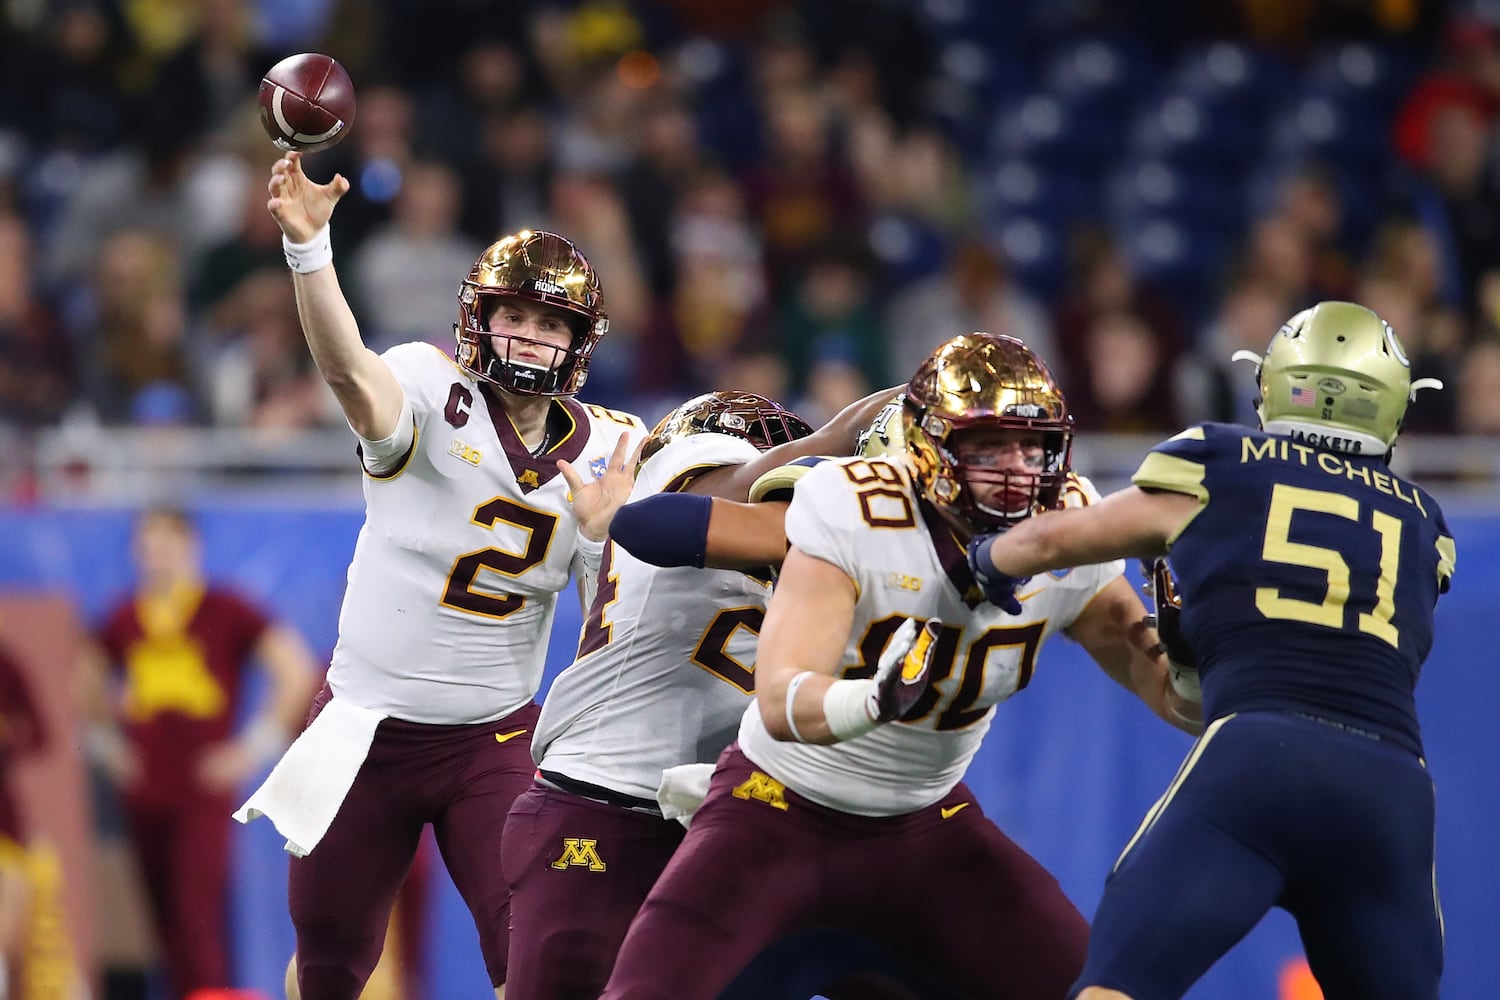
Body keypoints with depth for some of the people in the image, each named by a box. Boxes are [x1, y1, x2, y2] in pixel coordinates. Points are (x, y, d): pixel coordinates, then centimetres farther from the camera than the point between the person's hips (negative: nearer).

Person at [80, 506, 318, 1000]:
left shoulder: (226, 611, -4)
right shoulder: (125, 619, 9)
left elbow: (298, 671, -3)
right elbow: (89, 681, 28)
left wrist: (255, 746, -5)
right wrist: (105, 743, 16)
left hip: (203, 789, -5)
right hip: (142, 789, 5)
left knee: (195, 915, -13)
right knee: (163, 918, 6)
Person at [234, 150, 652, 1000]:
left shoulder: (600, 453, -1)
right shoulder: (432, 390, -12)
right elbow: (348, 366, -36)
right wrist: (307, 243, -53)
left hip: (494, 741, 2)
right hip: (369, 728, -2)